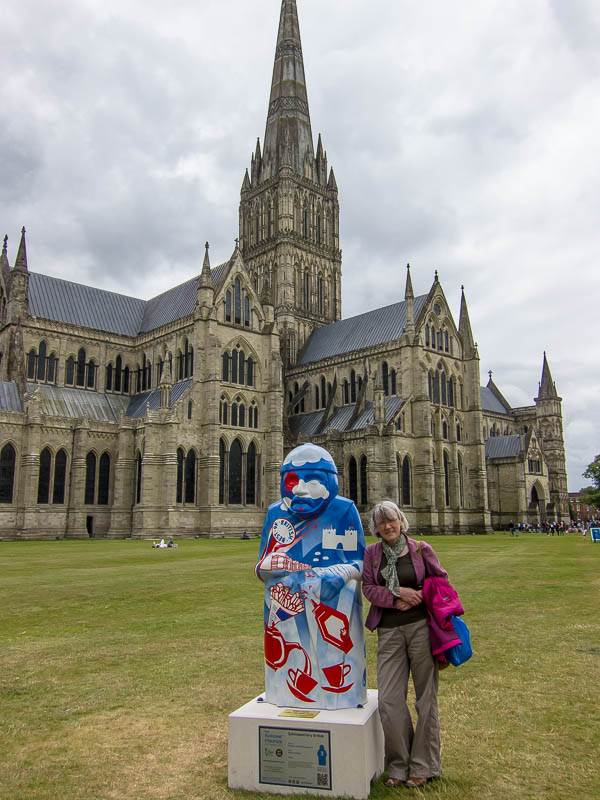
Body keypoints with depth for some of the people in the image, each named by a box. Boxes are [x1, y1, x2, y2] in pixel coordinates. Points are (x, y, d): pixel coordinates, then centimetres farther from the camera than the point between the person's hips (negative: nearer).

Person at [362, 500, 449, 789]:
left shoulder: (421, 549, 0)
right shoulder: (371, 553, 5)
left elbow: (441, 580, 6)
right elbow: (368, 588, 0)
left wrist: (417, 598, -9)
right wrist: (398, 594, -14)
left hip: (421, 626, -1)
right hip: (388, 630, 2)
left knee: (425, 696, 7)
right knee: (388, 700, 1)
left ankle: (423, 766, 23)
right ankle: (399, 766, 20)